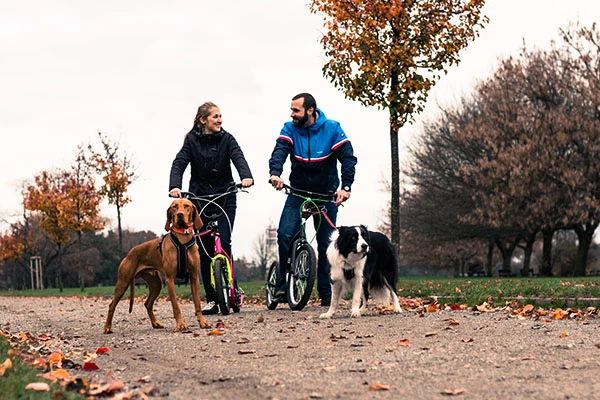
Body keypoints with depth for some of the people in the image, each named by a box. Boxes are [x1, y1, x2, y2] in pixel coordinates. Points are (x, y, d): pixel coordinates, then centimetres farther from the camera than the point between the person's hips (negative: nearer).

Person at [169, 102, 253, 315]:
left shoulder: (226, 139, 0)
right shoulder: (192, 141, 0)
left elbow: (238, 158, -16)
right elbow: (179, 163, -11)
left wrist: (246, 177, -38)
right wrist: (174, 186, -31)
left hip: (225, 198, -1)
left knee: (223, 243, -16)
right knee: (205, 249, 2)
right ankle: (212, 299, 7)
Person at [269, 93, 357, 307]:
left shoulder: (332, 129, -9)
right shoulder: (290, 129, -5)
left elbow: (348, 157, -14)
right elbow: (280, 151, -21)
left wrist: (345, 186, -28)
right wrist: (275, 173, -42)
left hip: (326, 194, -1)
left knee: (326, 244, 0)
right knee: (284, 234, -17)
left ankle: (326, 293, 10)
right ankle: (283, 285, -5)